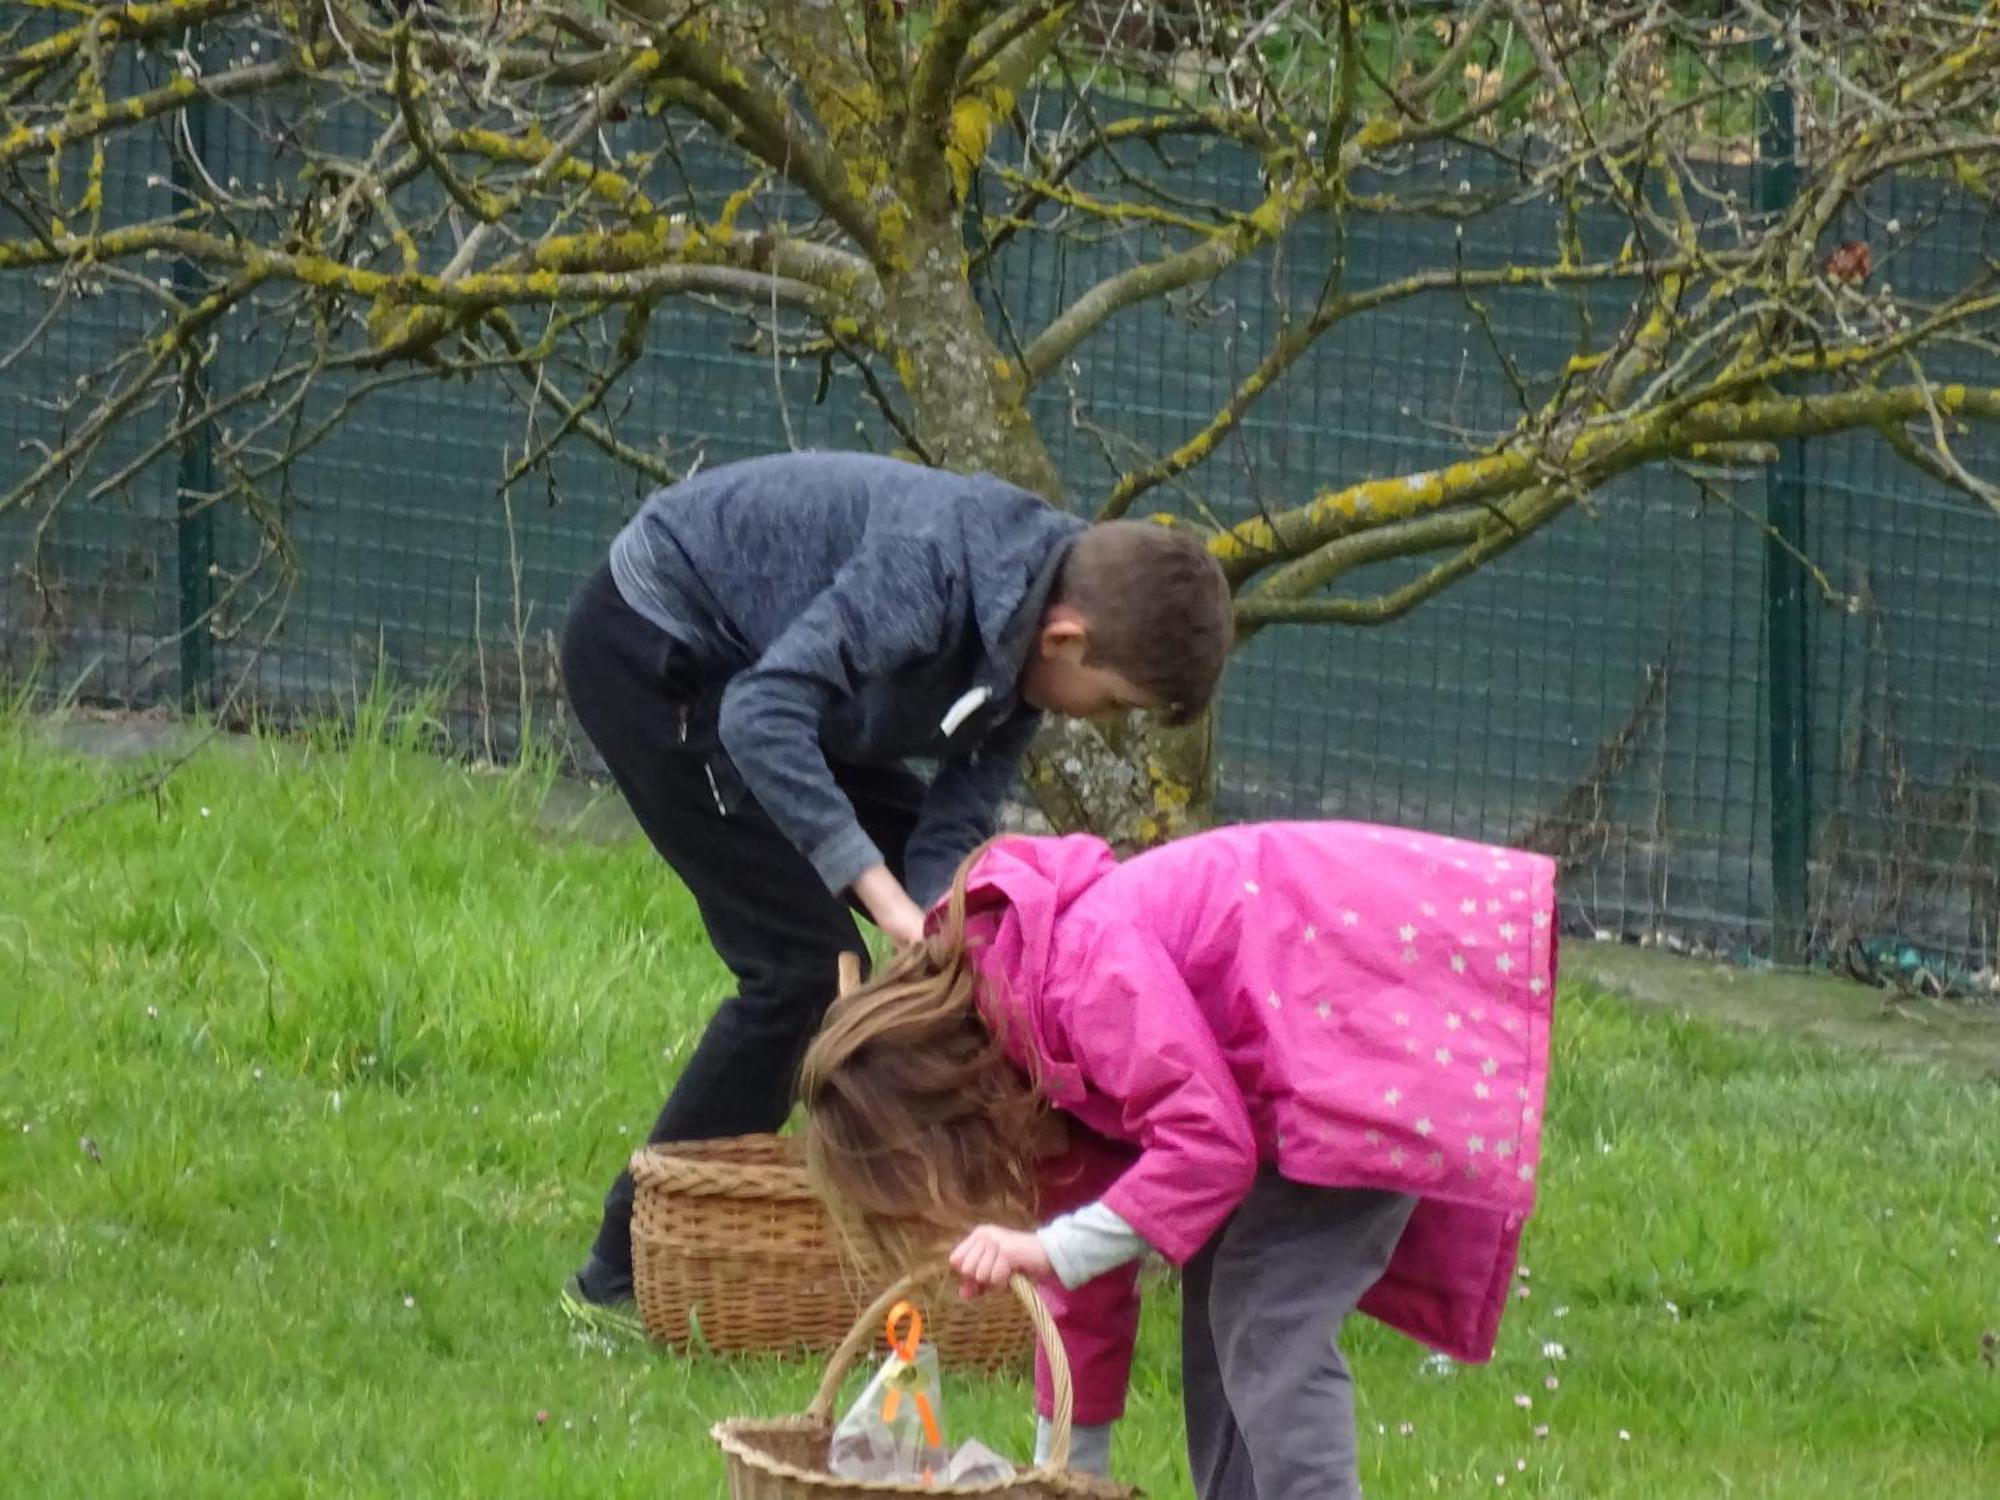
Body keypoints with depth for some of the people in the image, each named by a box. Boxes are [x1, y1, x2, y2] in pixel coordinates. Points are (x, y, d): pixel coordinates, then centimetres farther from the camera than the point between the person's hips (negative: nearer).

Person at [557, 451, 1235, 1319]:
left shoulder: (1026, 633, -6)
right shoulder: (931, 567, -34)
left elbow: (956, 820, -7)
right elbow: (763, 717, -41)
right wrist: (887, 897, -43)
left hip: (750, 668, 10)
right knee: (805, 962, -15)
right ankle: (624, 1272, -8)